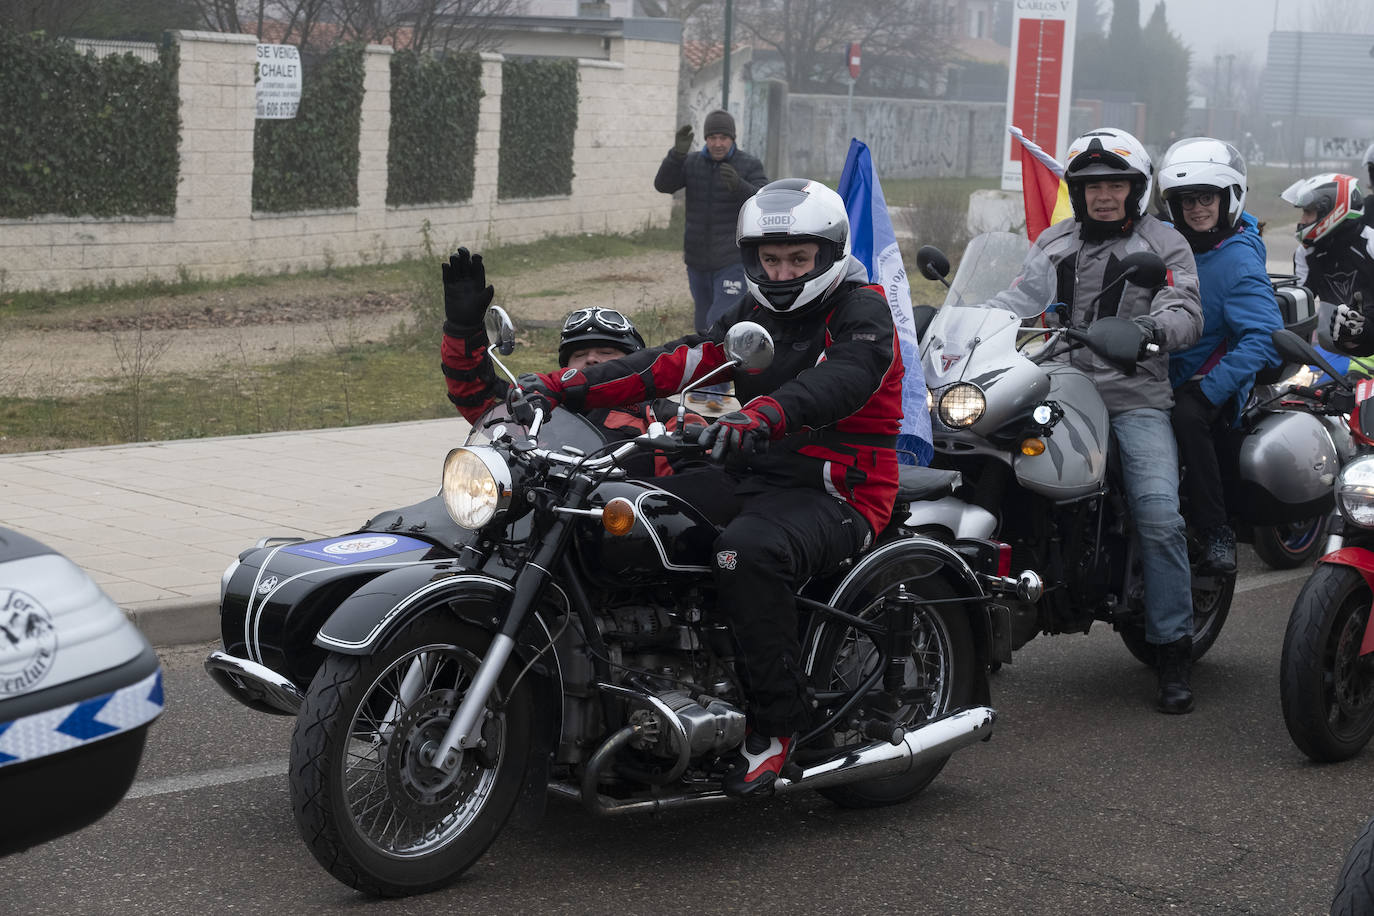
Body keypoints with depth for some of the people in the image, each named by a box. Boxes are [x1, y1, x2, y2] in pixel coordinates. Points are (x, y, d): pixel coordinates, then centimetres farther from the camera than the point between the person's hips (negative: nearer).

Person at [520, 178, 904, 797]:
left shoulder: (861, 312, -6)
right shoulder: (755, 316, 17)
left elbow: (841, 380, -28)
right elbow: (678, 362, 5)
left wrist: (757, 417, -48)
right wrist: (569, 387, -9)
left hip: (837, 493, -8)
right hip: (754, 476, 8)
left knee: (748, 552, -37)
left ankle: (778, 721, -23)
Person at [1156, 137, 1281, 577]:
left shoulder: (1240, 260, -13)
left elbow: (1264, 336, -22)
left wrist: (1210, 389, -30)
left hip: (1211, 378, -6)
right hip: (1158, 372, 7)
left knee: (1186, 416, -38)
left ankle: (1216, 532, -29)